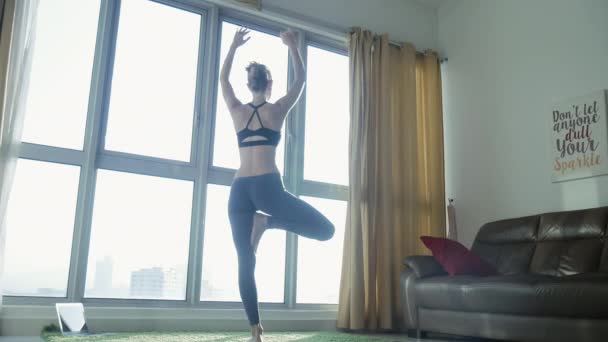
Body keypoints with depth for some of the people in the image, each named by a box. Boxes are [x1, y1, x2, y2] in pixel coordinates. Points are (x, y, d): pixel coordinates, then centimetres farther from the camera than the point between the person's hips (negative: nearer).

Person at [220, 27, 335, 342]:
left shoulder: (237, 111, 12)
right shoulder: (278, 109, 6)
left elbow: (222, 79, 30)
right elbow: (301, 79, 20)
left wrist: (234, 46, 37)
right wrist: (292, 46, 29)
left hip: (239, 191, 4)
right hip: (267, 186, -4)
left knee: (245, 263, 5)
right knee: (325, 230, 4)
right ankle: (267, 222, -8)